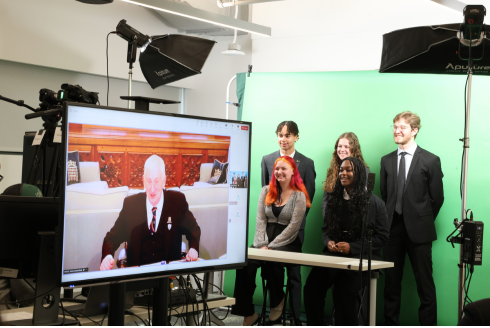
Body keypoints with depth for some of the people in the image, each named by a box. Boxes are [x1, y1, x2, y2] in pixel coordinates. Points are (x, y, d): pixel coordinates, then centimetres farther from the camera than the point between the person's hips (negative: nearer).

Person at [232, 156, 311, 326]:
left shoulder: (299, 195, 0)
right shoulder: (266, 191, 14)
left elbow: (293, 227, -7)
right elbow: (260, 220, 7)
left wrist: (271, 247, -13)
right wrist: (261, 245, -8)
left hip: (288, 243, -3)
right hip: (265, 240, 4)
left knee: (271, 261, -36)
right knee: (246, 263, -27)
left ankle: (277, 301, -6)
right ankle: (247, 313, -17)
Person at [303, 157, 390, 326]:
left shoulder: (375, 202, 2)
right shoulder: (334, 200, 18)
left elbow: (382, 236, -2)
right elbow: (325, 229, 24)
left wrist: (352, 247, -12)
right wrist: (328, 242, -1)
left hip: (363, 257, -4)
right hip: (334, 254, 4)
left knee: (343, 288, -31)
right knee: (312, 285, -23)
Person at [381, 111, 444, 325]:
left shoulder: (430, 160, -3)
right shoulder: (387, 161, 9)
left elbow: (437, 198, 0)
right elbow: (384, 195, 12)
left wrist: (424, 221, 4)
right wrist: (388, 221, 8)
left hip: (418, 231, -4)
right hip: (392, 228, 4)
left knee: (425, 284, 0)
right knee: (391, 283, 9)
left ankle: (428, 324, 7)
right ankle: (391, 323, 18)